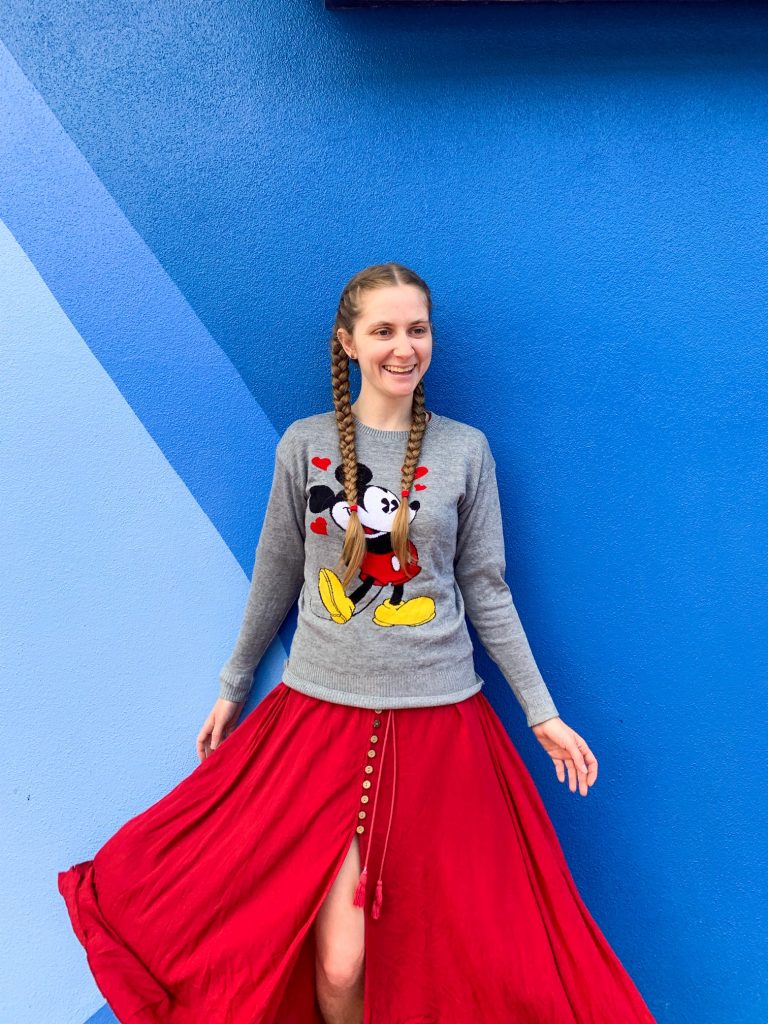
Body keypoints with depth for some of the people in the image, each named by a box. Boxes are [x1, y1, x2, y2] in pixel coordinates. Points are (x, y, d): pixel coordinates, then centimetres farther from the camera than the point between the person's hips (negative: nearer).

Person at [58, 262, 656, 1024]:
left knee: (459, 948, 7)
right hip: (321, 712, 0)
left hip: (441, 721, 1)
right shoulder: (304, 444, 1)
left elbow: (486, 591, 5)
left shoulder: (466, 450, 1)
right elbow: (275, 577, 10)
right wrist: (232, 687, 17)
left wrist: (543, 712, 4)